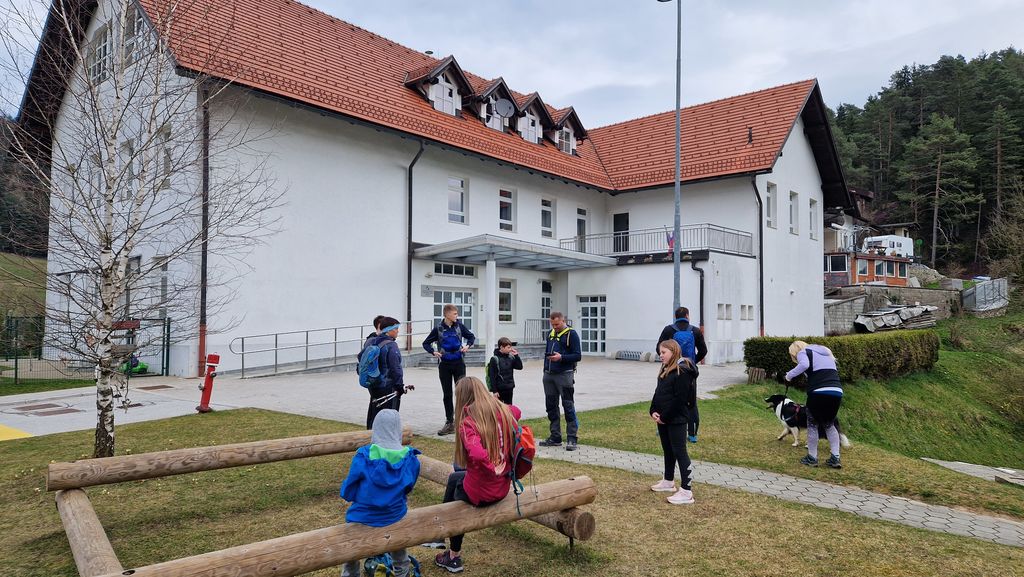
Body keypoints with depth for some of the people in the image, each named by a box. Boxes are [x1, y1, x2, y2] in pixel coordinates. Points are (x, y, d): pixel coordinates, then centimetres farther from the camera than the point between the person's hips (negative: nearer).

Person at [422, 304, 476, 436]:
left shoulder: (459, 326, 0)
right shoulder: (438, 329, -4)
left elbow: (471, 336, 14)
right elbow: (426, 343, 5)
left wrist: (467, 345, -5)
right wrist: (433, 352, -12)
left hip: (459, 363, 0)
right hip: (444, 365, 0)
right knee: (447, 395, 7)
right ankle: (449, 423, 15)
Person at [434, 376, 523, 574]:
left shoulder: (468, 423, -23)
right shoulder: (504, 411, -4)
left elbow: (477, 454, -41)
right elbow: (516, 412, 22)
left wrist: (494, 469, -25)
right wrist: (495, 402, 13)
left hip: (480, 492, -6)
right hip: (503, 488, 7)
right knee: (454, 477, 30)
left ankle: (454, 557, 43)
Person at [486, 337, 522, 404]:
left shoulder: (511, 357, 1)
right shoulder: (495, 359, -13)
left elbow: (520, 367, 3)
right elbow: (492, 376, -12)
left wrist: (516, 356, -8)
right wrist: (494, 390, -14)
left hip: (509, 388, 5)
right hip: (499, 389, -5)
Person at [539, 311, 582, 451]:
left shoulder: (571, 334, -5)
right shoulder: (550, 334, 16)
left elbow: (578, 356, -9)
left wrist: (561, 357, -21)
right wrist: (545, 369, 17)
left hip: (564, 375, -7)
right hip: (548, 375, 7)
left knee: (568, 406, -5)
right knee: (551, 406, 10)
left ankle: (571, 438, -1)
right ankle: (555, 437, 19)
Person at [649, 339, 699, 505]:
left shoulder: (683, 371, -16)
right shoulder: (666, 369, 13)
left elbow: (679, 399, -21)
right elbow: (658, 392, 15)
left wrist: (665, 417, -18)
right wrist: (653, 411, 1)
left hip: (675, 420, -9)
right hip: (662, 418, 9)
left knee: (679, 452, -6)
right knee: (667, 450, 19)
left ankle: (686, 492, -3)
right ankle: (668, 481, 33)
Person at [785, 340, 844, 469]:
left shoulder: (803, 352, 6)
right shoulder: (826, 353, 29)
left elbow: (804, 365, -16)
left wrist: (790, 375, -5)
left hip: (819, 392, -6)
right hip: (837, 392, 6)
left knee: (812, 425, 13)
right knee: (829, 425, 23)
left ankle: (812, 458, 18)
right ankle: (835, 458, 17)